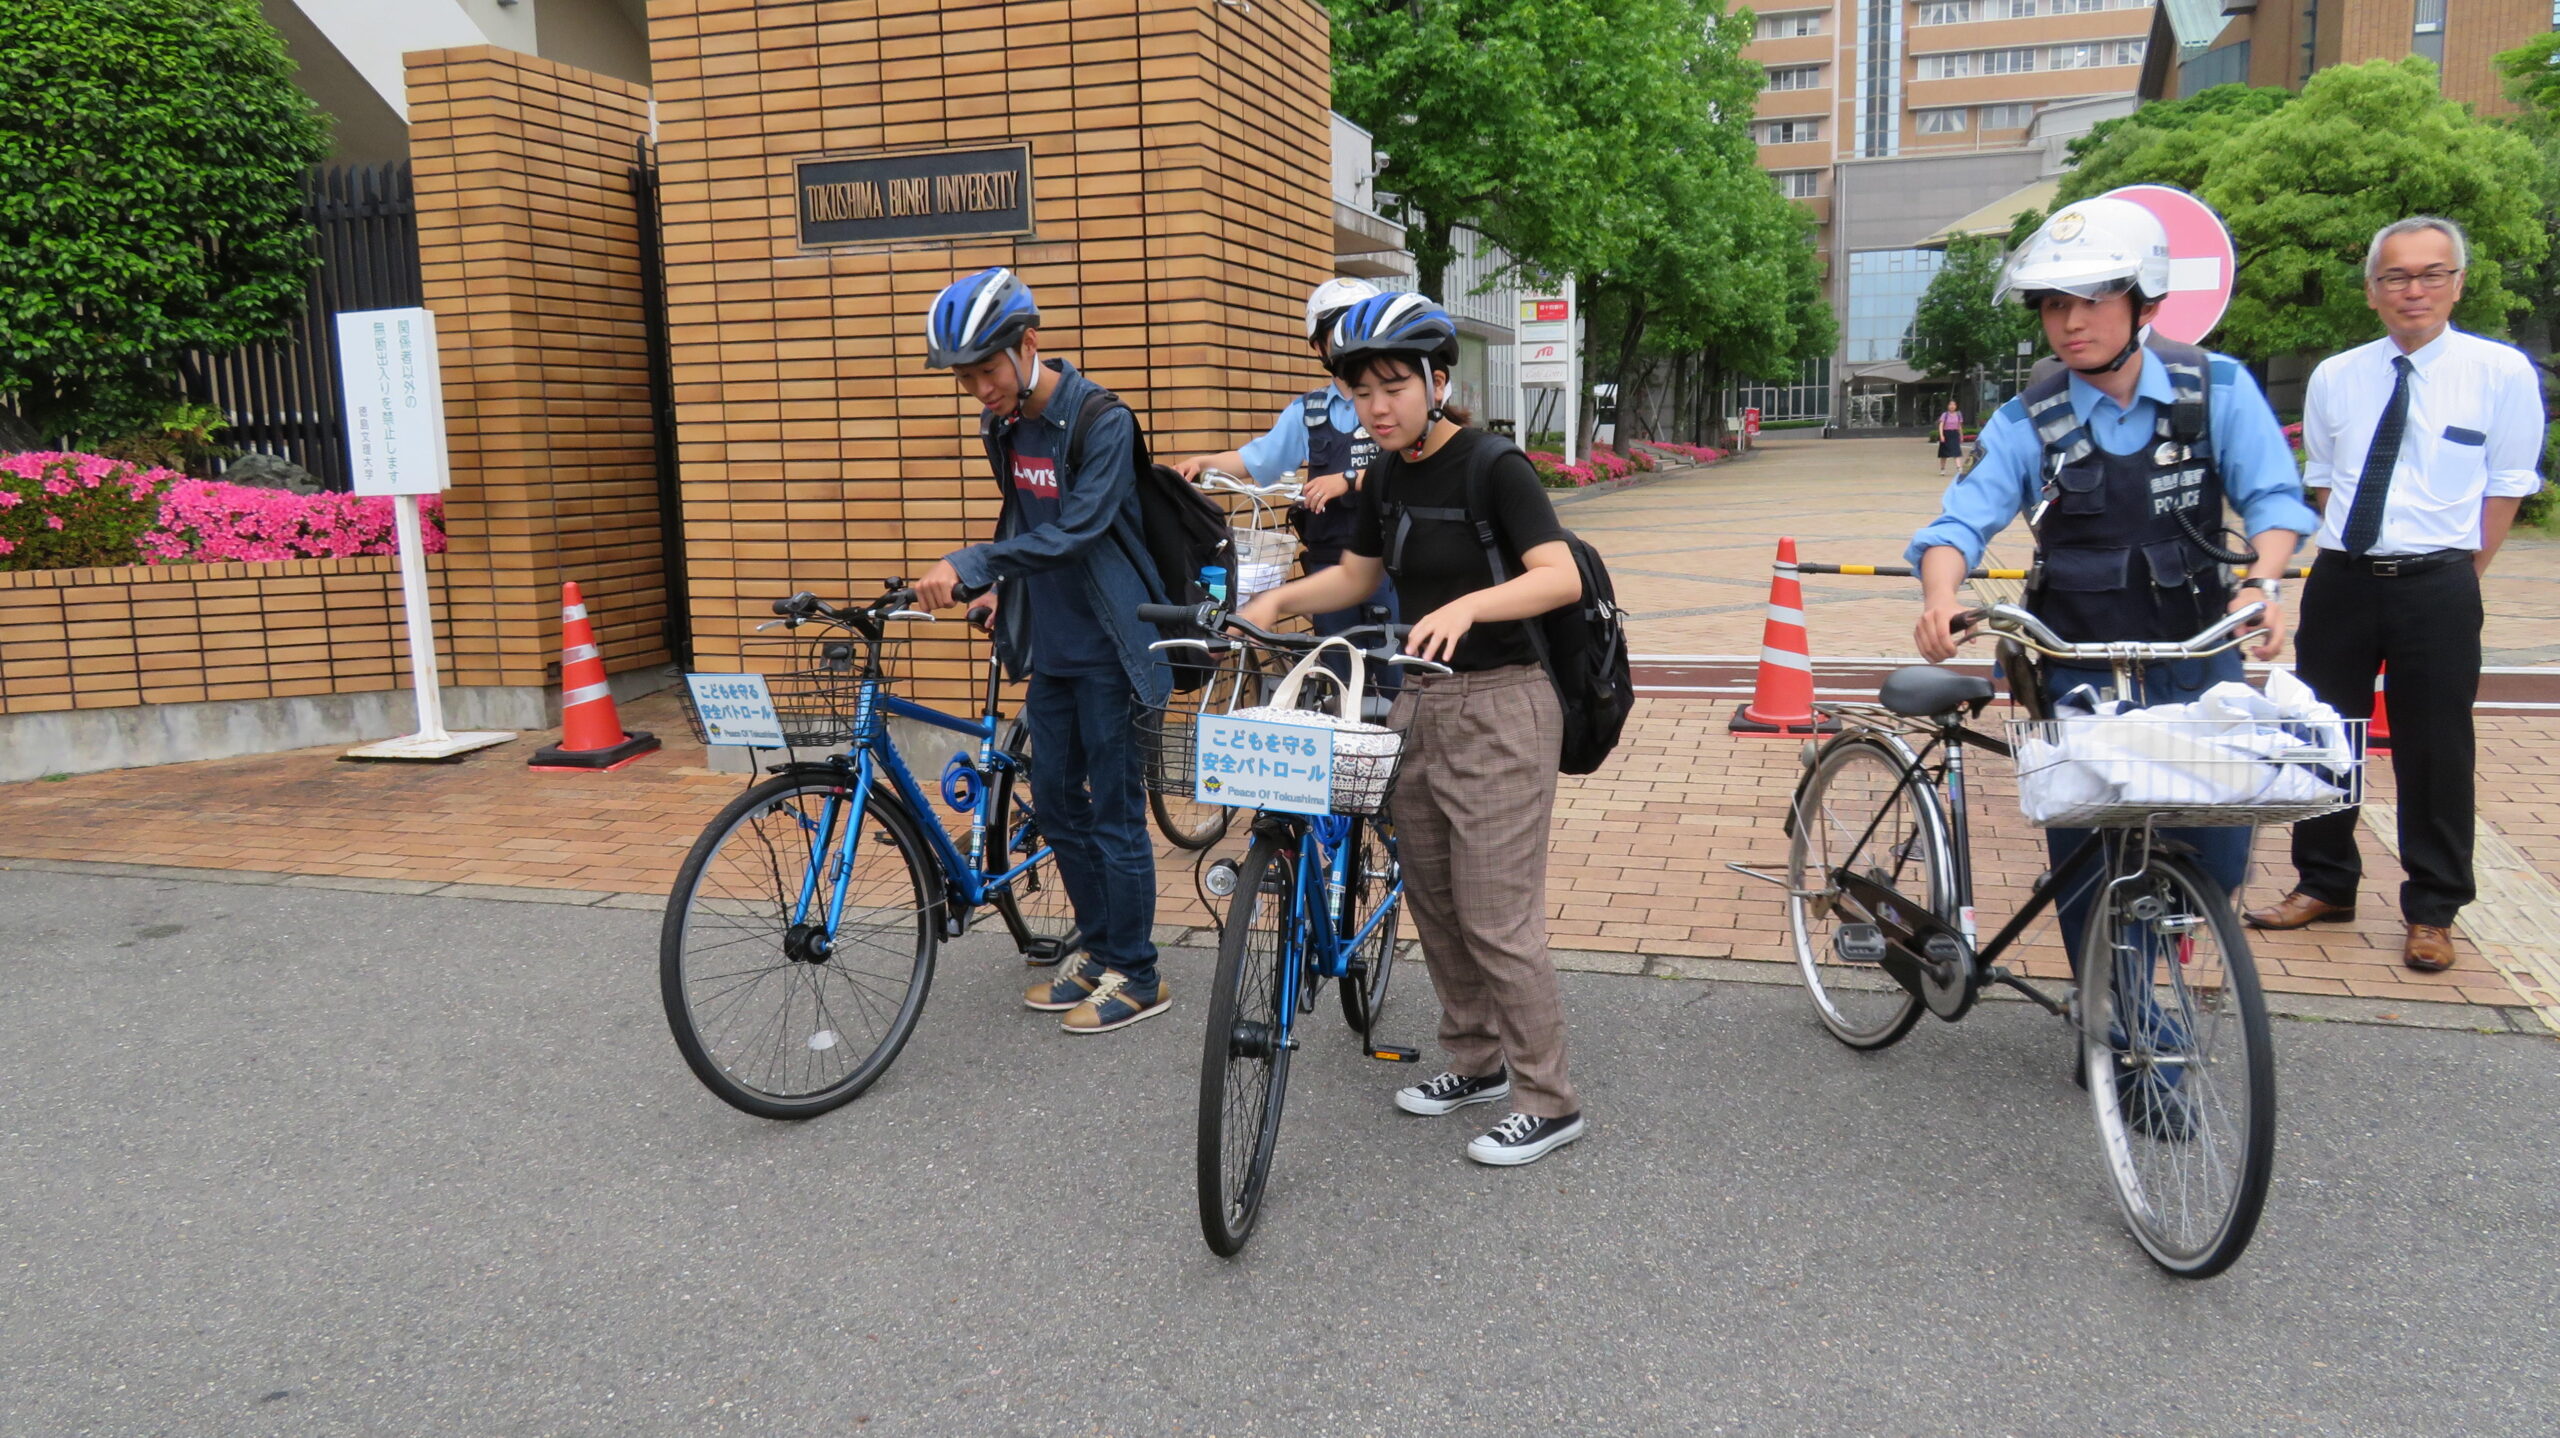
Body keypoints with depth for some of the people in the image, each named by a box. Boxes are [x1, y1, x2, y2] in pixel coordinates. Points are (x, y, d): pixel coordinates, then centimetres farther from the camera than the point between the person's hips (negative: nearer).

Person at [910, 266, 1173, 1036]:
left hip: (1106, 648, -8)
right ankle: (1100, 952, 28)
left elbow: (1076, 531, -28)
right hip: (1048, 647, 8)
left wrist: (967, 564, -32)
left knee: (1114, 811, -1)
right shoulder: (1003, 425, 6)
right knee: (1056, 804, 13)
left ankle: (1137, 976, 12)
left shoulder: (1101, 422, -18)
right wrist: (1001, 588, 8)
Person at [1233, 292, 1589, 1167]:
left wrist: (1466, 605, -41)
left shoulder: (1493, 466, -15)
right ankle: (1479, 1061, 32)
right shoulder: (1387, 478, 8)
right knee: (1434, 902, 15)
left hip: (1499, 708, -8)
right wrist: (1279, 598, 1)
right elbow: (1356, 577, 18)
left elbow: (1561, 577, -25)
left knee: (1496, 916, -5)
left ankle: (1549, 1102, 9)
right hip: (1420, 703, 8)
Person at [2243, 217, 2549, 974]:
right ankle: (2324, 883, 28)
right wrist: (2353, 553, 9)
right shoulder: (2334, 377, 5)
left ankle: (2432, 912, 20)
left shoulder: (2502, 372, -3)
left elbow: (2507, 485, 2)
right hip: (2342, 578, 3)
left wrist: (2459, 574, -1)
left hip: (2437, 586, -3)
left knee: (2435, 753, 4)